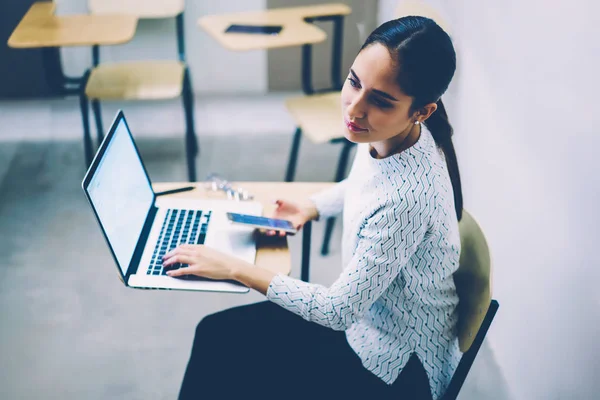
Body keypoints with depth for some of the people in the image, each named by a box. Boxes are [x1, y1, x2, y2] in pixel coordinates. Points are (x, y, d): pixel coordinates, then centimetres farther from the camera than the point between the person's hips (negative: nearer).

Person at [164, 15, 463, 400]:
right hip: (367, 310, 8)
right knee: (216, 334, 9)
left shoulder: (405, 198, -37)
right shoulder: (385, 136, -12)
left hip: (397, 368, -7)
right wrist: (311, 206, 3)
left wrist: (235, 268, -20)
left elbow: (338, 310, -26)